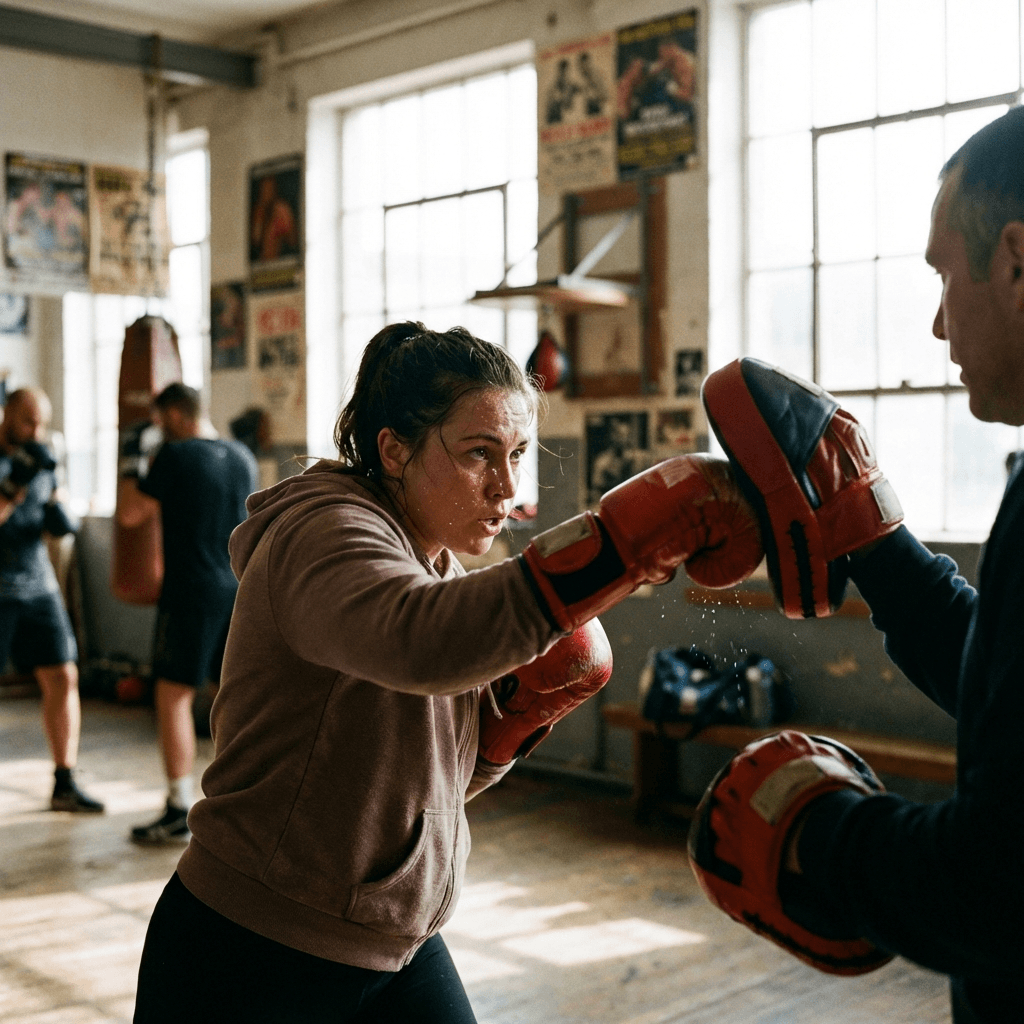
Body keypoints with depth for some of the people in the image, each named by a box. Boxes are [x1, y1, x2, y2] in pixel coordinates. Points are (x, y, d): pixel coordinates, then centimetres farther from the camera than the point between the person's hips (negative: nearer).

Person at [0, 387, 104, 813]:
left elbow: (57, 524, 16)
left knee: (62, 678, -1)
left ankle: (65, 786, 7)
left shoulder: (41, 463, 9)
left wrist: (63, 519, -7)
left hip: (38, 586, 6)